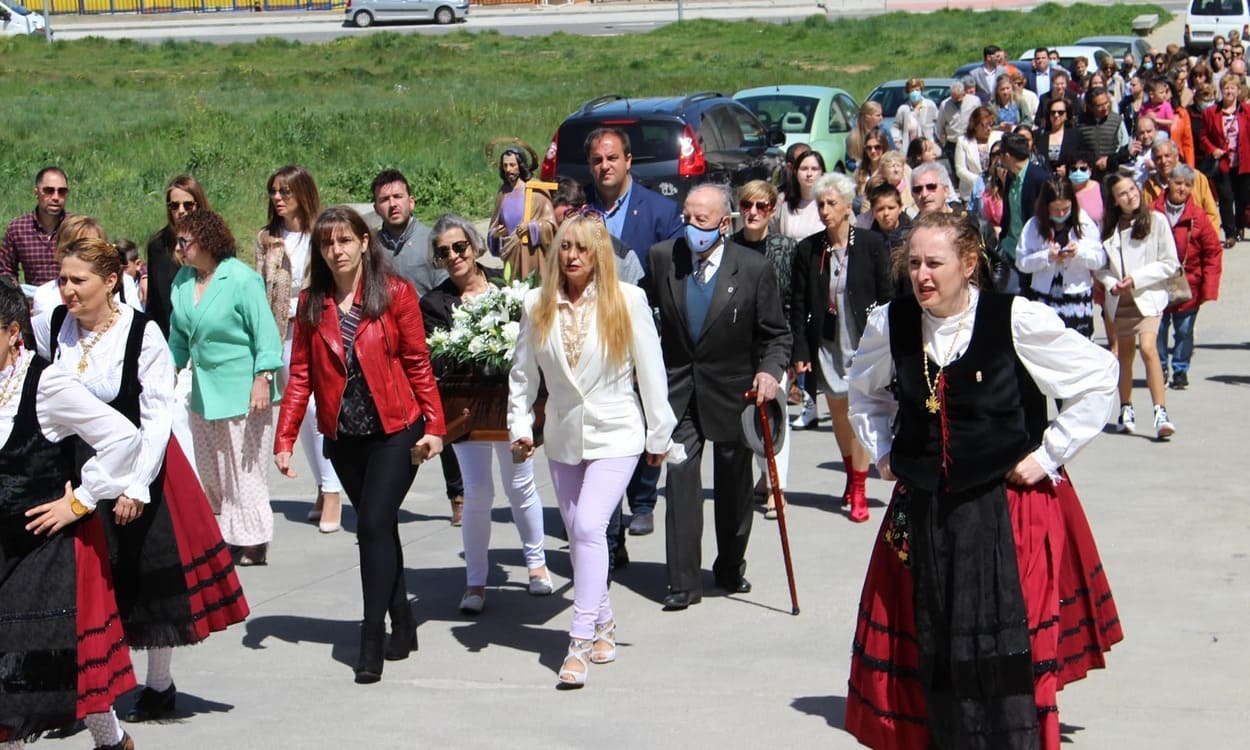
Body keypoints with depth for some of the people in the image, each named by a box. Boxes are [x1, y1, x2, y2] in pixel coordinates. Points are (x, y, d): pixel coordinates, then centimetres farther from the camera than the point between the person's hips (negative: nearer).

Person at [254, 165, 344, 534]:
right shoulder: (267, 239, 9)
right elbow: (260, 289, 9)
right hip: (283, 331, 5)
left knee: (319, 405, -14)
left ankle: (332, 492, -8)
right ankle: (322, 489, 18)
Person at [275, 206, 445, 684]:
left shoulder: (395, 294, -4)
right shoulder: (312, 303, 4)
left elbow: (418, 363, -2)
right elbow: (300, 375, 4)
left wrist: (433, 425, -8)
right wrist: (284, 439, -2)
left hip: (394, 431, -4)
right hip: (343, 437, 4)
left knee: (374, 527, -11)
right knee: (378, 530, 12)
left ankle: (372, 644, -7)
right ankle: (402, 628, 24)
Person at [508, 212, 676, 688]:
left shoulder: (628, 300, -6)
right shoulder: (537, 304, 2)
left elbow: (650, 371, -2)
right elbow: (523, 372, 9)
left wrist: (659, 435, 0)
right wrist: (519, 425, -1)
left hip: (616, 434, -4)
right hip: (563, 435, 4)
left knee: (589, 526, -18)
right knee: (577, 535, 10)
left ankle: (581, 641, -17)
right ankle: (603, 622, 30)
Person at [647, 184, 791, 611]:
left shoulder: (754, 269, -11)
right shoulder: (662, 257, -6)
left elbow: (776, 334, -5)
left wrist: (771, 371, -21)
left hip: (732, 387, -1)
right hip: (679, 387, 1)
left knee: (733, 482, 12)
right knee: (681, 477, -8)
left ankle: (730, 568, 32)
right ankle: (683, 582, -5)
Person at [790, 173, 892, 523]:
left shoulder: (871, 245, -6)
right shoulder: (808, 250, 0)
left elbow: (886, 297, -2)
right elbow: (799, 305, 3)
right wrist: (800, 351, -2)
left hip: (863, 343, -3)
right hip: (827, 343, 3)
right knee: (838, 412, 13)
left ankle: (859, 492, 0)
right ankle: (852, 476, 33)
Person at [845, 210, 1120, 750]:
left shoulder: (1017, 321, -13)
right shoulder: (890, 324, 0)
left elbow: (1098, 377, -4)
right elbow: (865, 392, 22)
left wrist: (1050, 454, -4)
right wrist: (882, 454, 12)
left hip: (1008, 505, -4)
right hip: (923, 508, 4)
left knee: (1002, 644, -7)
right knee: (933, 643, 7)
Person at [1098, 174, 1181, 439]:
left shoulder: (1156, 220, -5)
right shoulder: (1106, 226, 4)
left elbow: (1170, 263, -4)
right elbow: (1098, 264, 10)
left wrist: (1136, 279, -12)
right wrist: (1111, 283, -10)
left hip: (1148, 296, -4)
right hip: (1118, 299, 4)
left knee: (1148, 347, -20)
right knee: (1124, 353, 12)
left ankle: (1161, 413, -24)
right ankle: (1126, 409, 26)